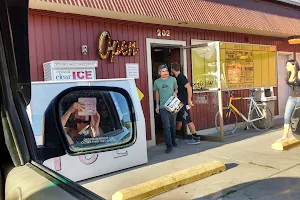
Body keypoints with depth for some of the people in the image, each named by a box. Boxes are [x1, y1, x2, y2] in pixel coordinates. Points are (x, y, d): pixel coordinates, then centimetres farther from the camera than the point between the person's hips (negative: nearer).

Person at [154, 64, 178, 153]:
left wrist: (175, 92, -8)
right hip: (163, 107, -2)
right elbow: (157, 94, 11)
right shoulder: (156, 82, 1)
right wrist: (157, 105, 7)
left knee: (173, 125, 13)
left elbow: (176, 89, 15)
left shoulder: (173, 79, 1)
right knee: (166, 127, -6)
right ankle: (169, 145, -1)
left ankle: (173, 141, 33)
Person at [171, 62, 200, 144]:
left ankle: (196, 138, -1)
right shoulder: (178, 78, 12)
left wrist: (189, 100, -24)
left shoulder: (181, 77, -17)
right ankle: (176, 136, 33)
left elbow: (189, 87, -24)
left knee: (188, 120, -7)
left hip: (184, 103, -10)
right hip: (180, 103, 10)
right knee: (178, 120, 19)